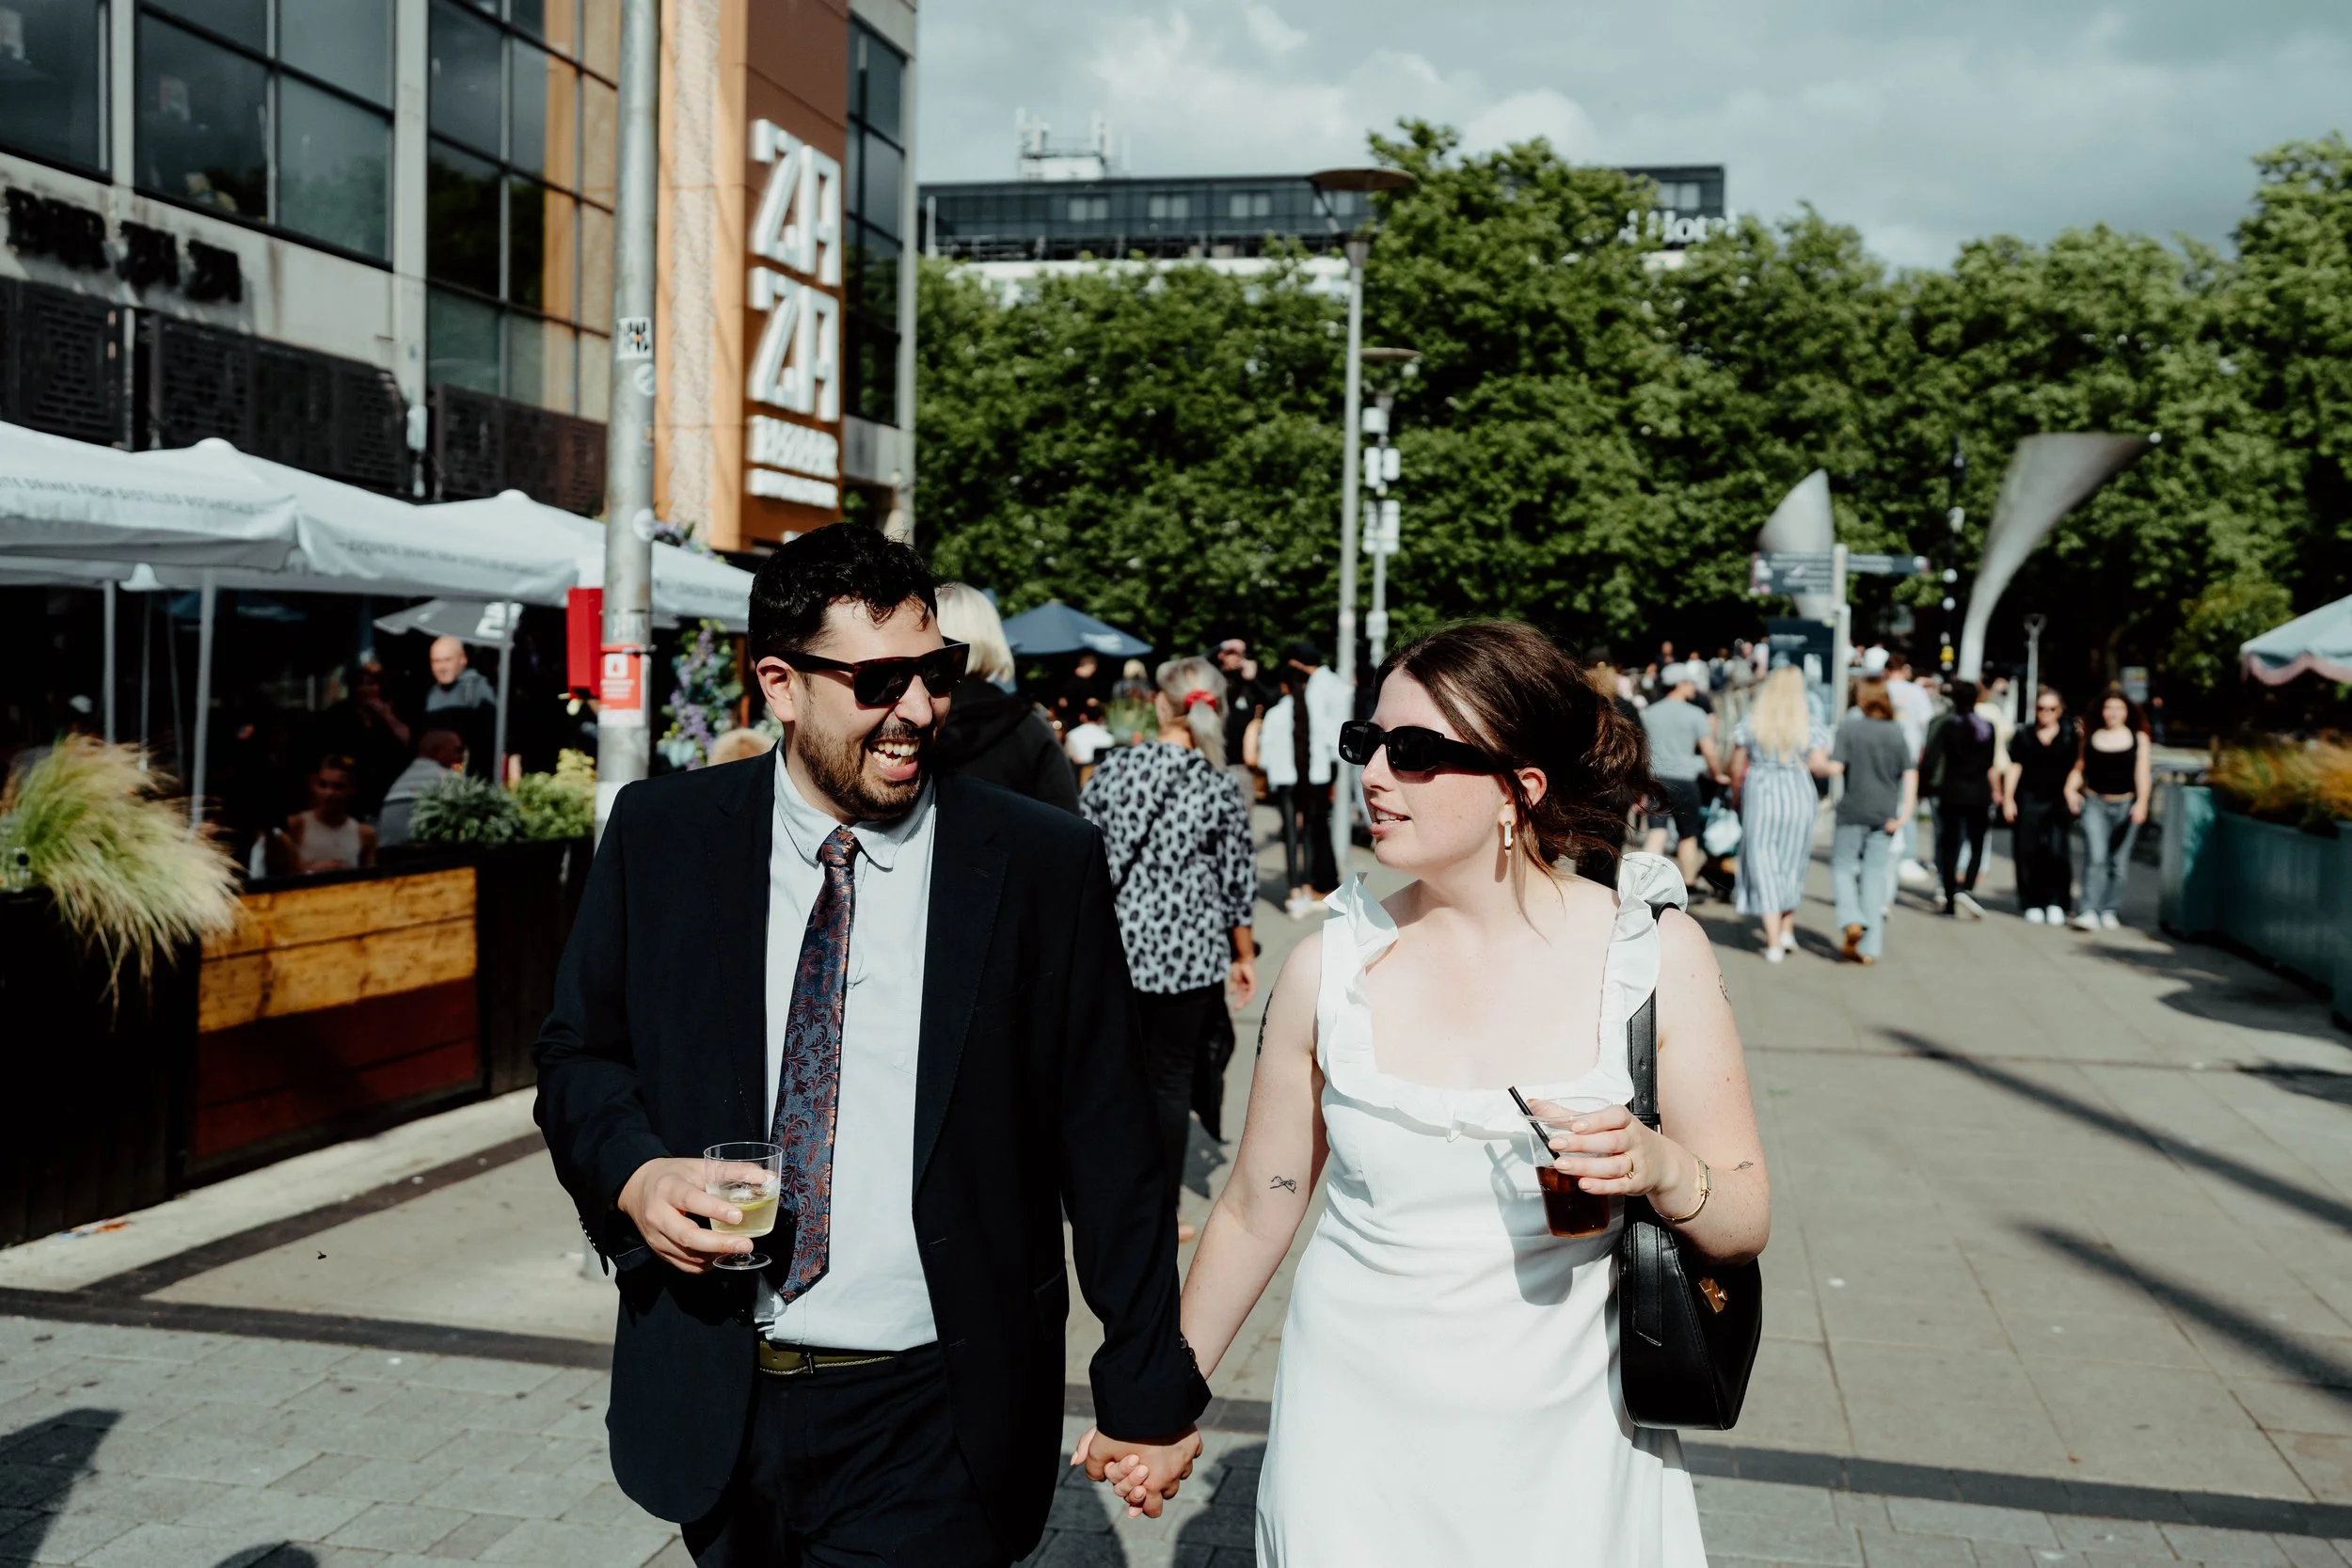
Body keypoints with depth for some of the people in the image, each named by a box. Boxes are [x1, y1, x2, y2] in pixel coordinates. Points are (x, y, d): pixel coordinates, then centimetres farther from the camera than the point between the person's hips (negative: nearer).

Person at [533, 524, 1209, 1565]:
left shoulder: (1047, 865, -7)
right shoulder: (659, 834, -1)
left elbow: (1108, 1144, -4)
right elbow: (578, 1055, 9)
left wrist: (1148, 1393, -1)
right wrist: (634, 1172, -13)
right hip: (716, 1409, 3)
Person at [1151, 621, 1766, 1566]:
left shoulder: (1655, 953, -9)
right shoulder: (1330, 968, -7)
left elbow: (1745, 1222, -5)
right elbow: (1255, 1213, 4)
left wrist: (1662, 1168, -26)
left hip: (1564, 1443, 0)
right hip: (1358, 1432, 0)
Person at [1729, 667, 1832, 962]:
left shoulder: (1751, 722, -1)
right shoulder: (1809, 725, -3)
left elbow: (1737, 766, 2)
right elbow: (1819, 765, -11)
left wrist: (1737, 794, 18)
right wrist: (1828, 767, 11)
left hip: (1759, 794, -1)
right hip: (1799, 796, 1)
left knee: (1763, 863, 1)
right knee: (1793, 863, 18)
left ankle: (1774, 942, -3)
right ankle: (1787, 930, 23)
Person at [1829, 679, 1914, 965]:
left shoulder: (1849, 728, -6)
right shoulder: (1896, 732, 5)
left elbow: (1836, 766, -15)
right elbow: (1910, 774, -1)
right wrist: (1905, 813, -2)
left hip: (1853, 810, -3)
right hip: (1885, 813, 3)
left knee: (1843, 866, 13)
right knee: (1876, 875, 6)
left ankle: (1852, 920, -12)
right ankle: (1870, 947, 6)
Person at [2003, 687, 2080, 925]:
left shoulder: (2070, 736, 7)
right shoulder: (2023, 735, 9)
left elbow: (2077, 767, 5)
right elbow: (2015, 767, 7)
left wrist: (2071, 789, -12)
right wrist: (2008, 798, 0)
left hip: (2059, 802, -1)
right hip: (2029, 801, 1)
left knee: (2058, 852, -11)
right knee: (2029, 853, 0)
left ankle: (2056, 904, -4)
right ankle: (2033, 904, 9)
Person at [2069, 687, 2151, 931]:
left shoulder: (2138, 738, 7)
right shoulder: (2090, 738, 9)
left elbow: (2142, 773, 0)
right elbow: (2079, 769, 14)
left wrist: (2141, 802, -12)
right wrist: (2070, 789, -4)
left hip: (2126, 805, 1)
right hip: (2095, 803, 0)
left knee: (2119, 862, 5)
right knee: (2095, 858, -12)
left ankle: (2111, 911, 13)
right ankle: (2089, 912, -18)